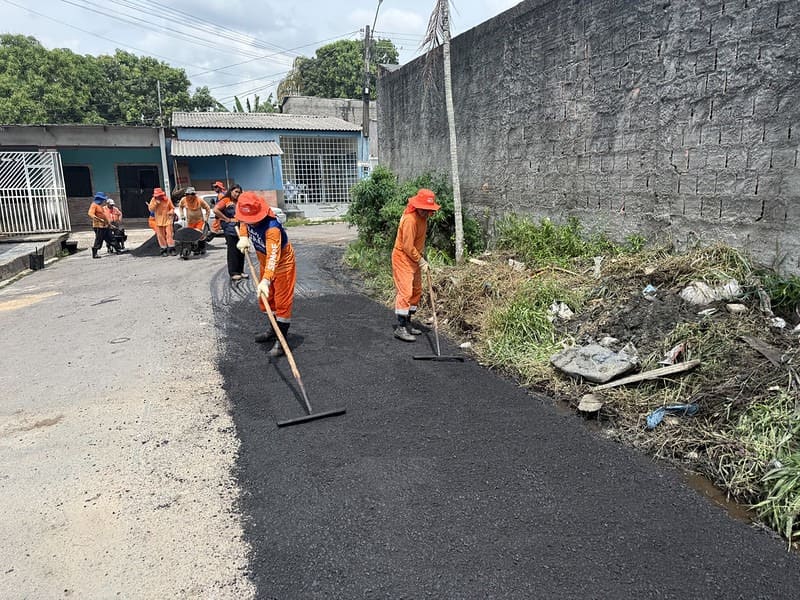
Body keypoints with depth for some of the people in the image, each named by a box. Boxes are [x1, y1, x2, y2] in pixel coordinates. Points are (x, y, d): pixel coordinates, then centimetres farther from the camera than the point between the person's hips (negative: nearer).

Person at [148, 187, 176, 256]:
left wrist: (171, 211, -12)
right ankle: (164, 249, 10)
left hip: (167, 220, -2)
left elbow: (172, 208, 9)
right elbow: (150, 208, -4)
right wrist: (156, 203, -16)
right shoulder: (153, 200, 2)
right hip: (158, 221, 2)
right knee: (161, 236, 2)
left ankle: (172, 249, -4)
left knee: (169, 234, -7)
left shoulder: (167, 200, -1)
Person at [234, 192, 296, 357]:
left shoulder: (272, 227, -38)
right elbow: (243, 222, 12)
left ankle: (282, 340, 2)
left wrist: (266, 280, -58)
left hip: (282, 262, -8)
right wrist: (243, 237, -8)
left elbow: (273, 256, -48)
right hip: (265, 262, 8)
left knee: (282, 301, -5)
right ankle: (275, 331, 36)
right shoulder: (247, 215, -15)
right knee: (265, 299, 18)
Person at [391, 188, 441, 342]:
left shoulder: (422, 215, 3)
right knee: (405, 292, -11)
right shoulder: (410, 220, -25)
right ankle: (400, 328, -7)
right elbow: (408, 247, -24)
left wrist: (421, 257, 14)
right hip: (403, 258, -10)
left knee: (416, 292, 13)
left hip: (414, 258, 10)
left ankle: (407, 323, 23)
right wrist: (421, 261, -16)